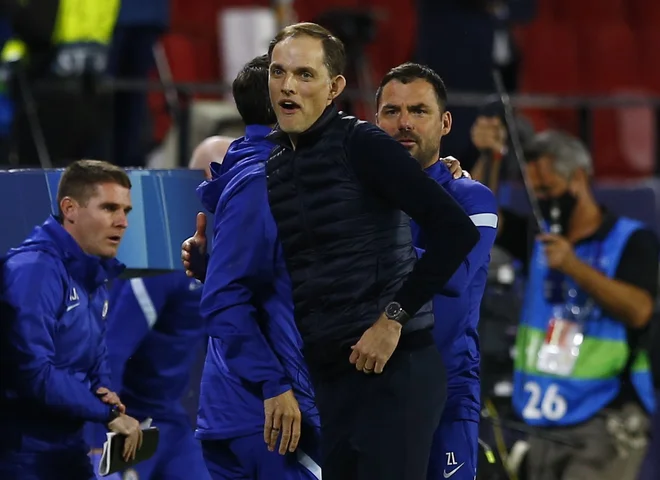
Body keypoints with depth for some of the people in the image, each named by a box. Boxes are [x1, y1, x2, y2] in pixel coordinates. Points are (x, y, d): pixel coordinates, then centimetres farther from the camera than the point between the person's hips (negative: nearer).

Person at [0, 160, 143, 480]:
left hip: (68, 448, 9)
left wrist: (104, 391, -4)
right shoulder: (33, 271, -18)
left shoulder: (95, 277, 12)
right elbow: (32, 371, -25)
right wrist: (108, 412, -17)